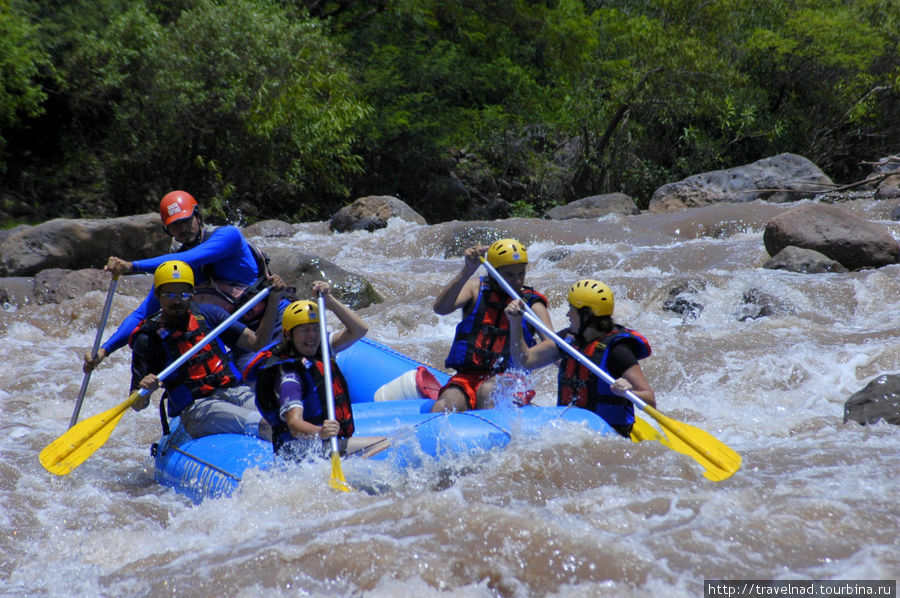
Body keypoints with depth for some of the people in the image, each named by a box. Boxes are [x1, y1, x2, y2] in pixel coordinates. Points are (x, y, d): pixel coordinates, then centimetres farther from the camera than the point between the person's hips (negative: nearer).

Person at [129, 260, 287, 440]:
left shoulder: (207, 313, 14)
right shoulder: (148, 337, 2)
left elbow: (256, 342, 14)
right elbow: (137, 405, -1)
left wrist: (274, 300, 6)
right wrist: (144, 390, -24)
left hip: (237, 392, 5)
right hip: (196, 409, -5)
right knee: (262, 425, -31)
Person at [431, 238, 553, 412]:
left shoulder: (532, 303, 7)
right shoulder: (476, 289, 9)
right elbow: (440, 308, -10)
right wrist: (467, 271, -22)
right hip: (466, 377, 1)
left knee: (487, 391, -37)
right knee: (441, 409, -29)